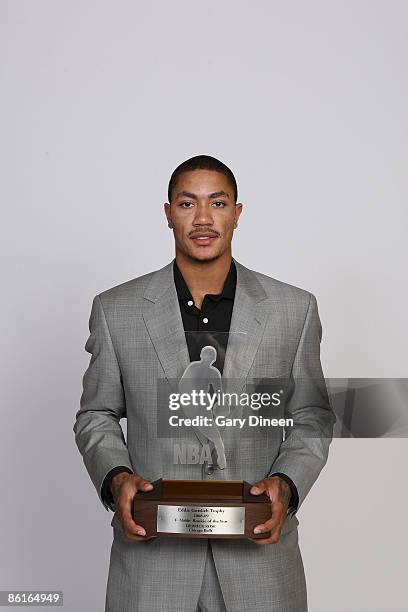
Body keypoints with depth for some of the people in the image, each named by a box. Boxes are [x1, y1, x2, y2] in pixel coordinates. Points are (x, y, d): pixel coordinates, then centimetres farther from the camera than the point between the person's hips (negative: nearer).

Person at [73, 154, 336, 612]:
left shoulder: (295, 309, -1)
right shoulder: (116, 310, -1)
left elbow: (311, 417, 6)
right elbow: (96, 416, 7)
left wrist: (286, 484, -11)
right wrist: (116, 478, -11)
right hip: (152, 547, 0)